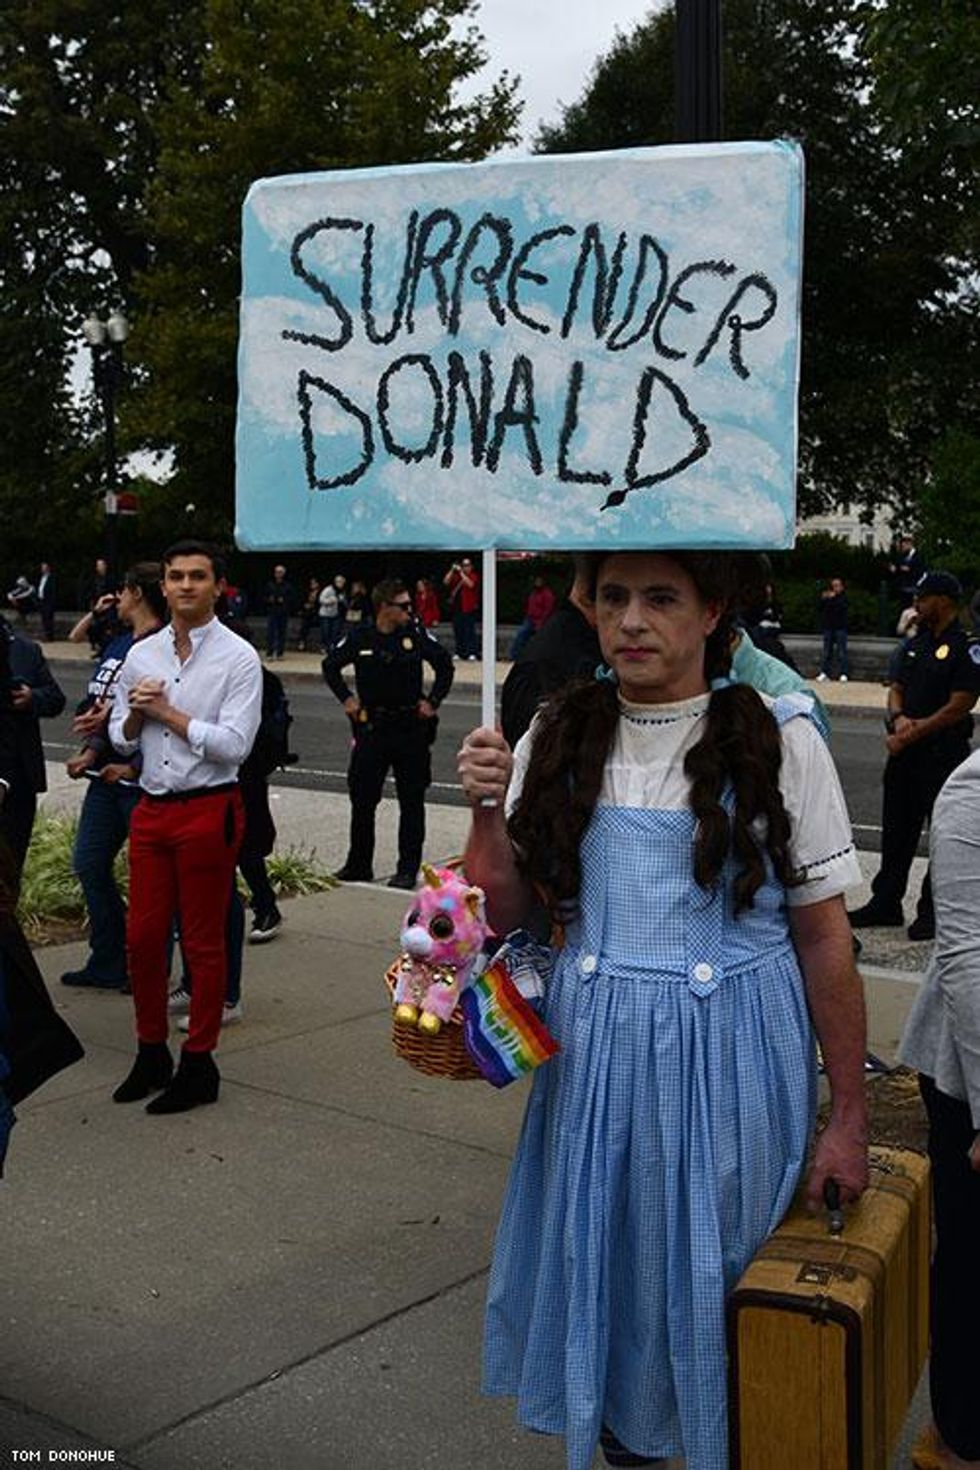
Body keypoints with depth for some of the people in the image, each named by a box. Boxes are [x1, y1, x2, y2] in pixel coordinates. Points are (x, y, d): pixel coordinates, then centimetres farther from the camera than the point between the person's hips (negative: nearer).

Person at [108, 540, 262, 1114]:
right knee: (143, 936, 10)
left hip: (209, 809, -5)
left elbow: (234, 744, -17)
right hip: (152, 807, 5)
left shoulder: (238, 657, -7)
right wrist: (136, 714, -6)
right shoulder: (142, 655, 9)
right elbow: (121, 738, 16)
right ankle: (152, 1054, 27)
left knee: (204, 942, 4)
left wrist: (166, 712, -12)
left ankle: (198, 1065, 17)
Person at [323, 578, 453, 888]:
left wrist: (432, 701, 2)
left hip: (411, 727, -1)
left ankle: (408, 869, 11)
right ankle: (359, 865, 20)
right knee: (362, 799, 8)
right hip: (371, 727, 1)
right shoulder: (360, 638, -2)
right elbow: (330, 666, 12)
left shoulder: (417, 635, -4)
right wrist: (346, 698, 4)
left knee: (412, 802, 3)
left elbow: (445, 665, 8)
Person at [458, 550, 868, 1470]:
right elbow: (499, 914, 4)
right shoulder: (558, 736, 0)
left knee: (716, 1278, 11)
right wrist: (486, 809, -14)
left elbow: (824, 936, -6)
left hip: (731, 1053, -3)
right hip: (593, 1049, 3)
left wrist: (848, 1119, -3)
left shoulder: (777, 740, -9)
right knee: (601, 1262, 17)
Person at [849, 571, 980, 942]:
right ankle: (885, 904, 24)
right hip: (904, 751, 8)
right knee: (896, 830, 13)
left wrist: (912, 734, -15)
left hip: (943, 754, -8)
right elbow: (896, 688, 14)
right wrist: (899, 719, -8)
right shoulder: (916, 644, 13)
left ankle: (933, 913, 11)